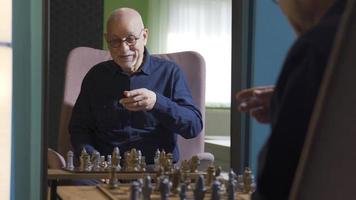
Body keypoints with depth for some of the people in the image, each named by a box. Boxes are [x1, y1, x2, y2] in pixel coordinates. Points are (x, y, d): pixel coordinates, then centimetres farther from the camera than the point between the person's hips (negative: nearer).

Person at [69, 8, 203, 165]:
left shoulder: (169, 72, 8)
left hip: (157, 167, -1)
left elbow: (195, 126, -1)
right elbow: (79, 128, 15)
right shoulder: (96, 75, 15)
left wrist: (157, 103, -18)